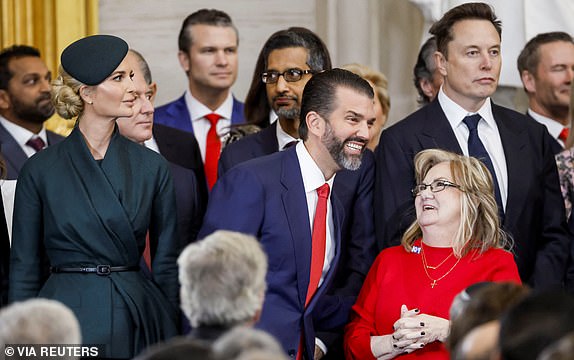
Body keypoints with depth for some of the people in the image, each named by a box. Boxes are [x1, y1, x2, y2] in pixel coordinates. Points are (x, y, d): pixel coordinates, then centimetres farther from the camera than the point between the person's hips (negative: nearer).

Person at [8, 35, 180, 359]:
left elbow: (166, 264, 8)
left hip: (138, 320, 2)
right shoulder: (41, 170, -1)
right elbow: (25, 270, 3)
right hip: (70, 318, -2)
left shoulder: (152, 167, 4)